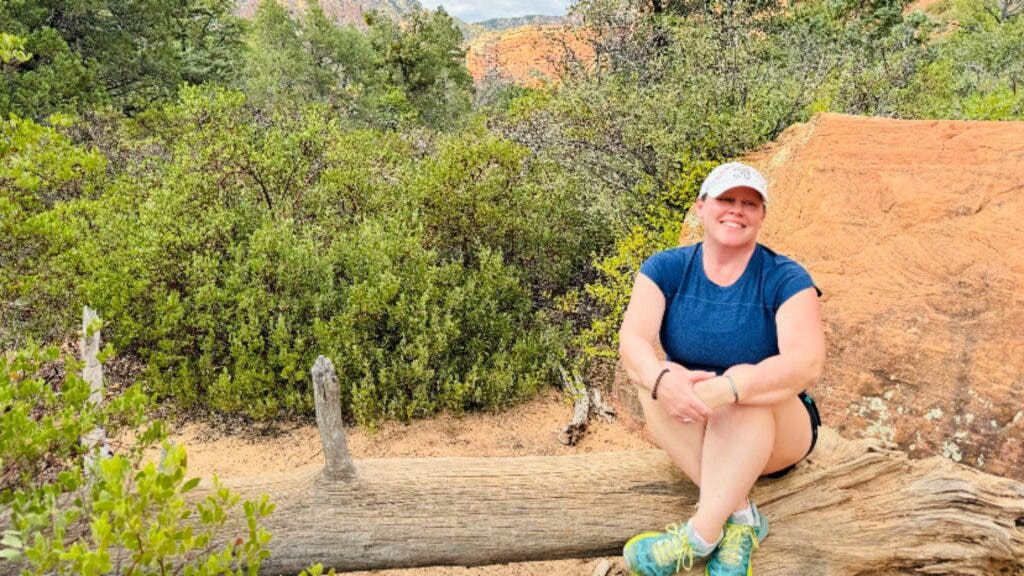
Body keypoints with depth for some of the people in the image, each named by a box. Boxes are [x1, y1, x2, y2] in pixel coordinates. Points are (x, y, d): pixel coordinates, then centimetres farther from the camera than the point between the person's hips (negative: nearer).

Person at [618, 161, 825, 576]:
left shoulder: (785, 279, -12)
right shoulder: (666, 269, -5)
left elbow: (807, 363, -27)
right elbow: (633, 340, -20)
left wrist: (729, 388, -45)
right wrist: (660, 379, -43)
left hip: (773, 434, -2)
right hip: (691, 432, 2)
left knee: (746, 378, -33)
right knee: (650, 378, -27)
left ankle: (701, 535, -32)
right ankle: (741, 515, -26)